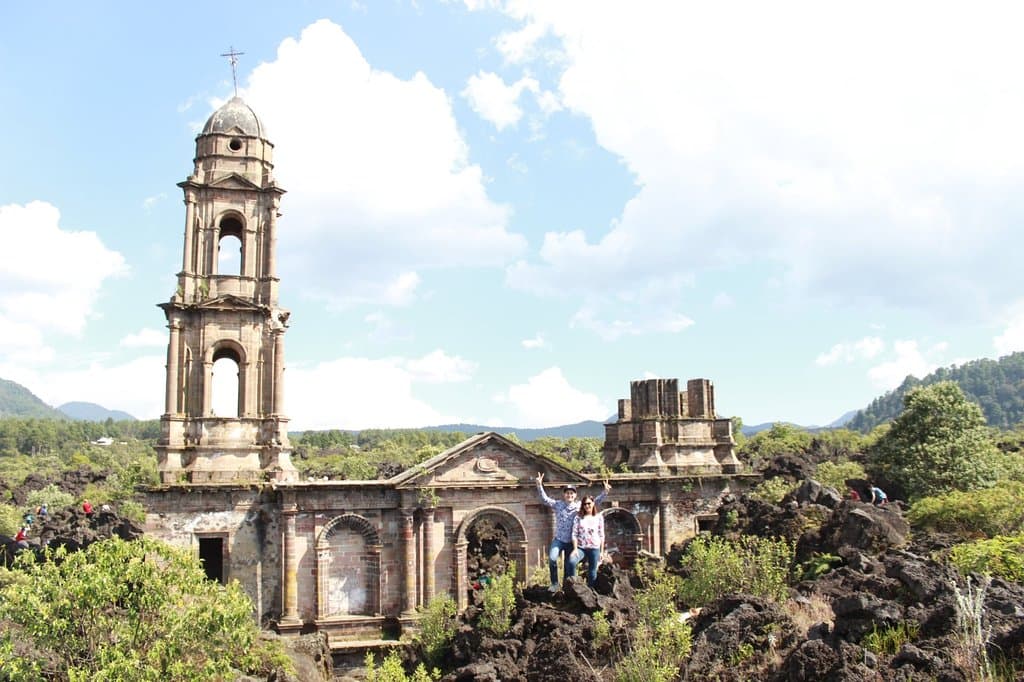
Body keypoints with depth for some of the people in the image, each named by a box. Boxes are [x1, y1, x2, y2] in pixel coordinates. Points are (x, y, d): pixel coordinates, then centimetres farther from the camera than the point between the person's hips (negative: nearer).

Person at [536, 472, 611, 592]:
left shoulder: (580, 505, 2)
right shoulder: (558, 504, 0)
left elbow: (594, 502, 2)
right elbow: (545, 499, -8)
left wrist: (605, 492, -9)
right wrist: (540, 486, -21)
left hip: (571, 542, 1)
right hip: (559, 540, -1)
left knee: (569, 566, 7)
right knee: (552, 559, -23)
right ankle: (554, 584, -7)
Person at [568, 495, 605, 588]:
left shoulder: (599, 517, 6)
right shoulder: (578, 518, 4)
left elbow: (601, 535, 7)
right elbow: (574, 534, 0)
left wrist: (602, 551, 4)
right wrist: (575, 549, -11)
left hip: (594, 548, 1)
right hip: (580, 547, -1)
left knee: (592, 572, 3)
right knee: (571, 562, -27)